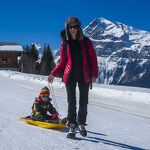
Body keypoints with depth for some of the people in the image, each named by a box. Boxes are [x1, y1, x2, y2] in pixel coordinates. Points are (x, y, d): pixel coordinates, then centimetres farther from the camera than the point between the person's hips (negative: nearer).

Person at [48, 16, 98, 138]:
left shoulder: (86, 42, -1)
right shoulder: (65, 44, 3)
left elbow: (93, 59, 2)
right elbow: (62, 62, 8)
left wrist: (94, 74, -8)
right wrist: (53, 74, -3)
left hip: (84, 76, 0)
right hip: (70, 76, 0)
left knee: (84, 102, 7)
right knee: (71, 102, 0)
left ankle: (81, 124, 25)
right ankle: (72, 126, 10)